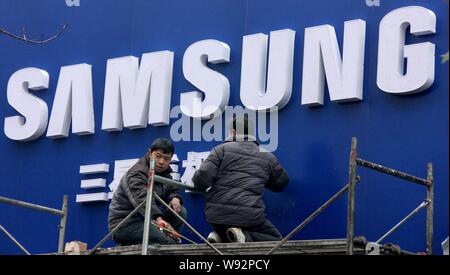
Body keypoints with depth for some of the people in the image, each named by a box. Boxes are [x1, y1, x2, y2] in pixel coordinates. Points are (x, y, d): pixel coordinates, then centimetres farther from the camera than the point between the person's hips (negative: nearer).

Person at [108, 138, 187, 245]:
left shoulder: (164, 172, 10)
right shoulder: (137, 174, -19)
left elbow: (172, 190, 22)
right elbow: (143, 200, -35)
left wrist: (175, 198, -6)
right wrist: (158, 219, -53)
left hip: (145, 219, 9)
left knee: (181, 211, -2)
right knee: (168, 241, -26)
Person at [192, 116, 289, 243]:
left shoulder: (222, 149, 3)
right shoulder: (267, 157, 10)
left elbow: (204, 177, -6)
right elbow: (282, 182, 23)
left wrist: (197, 182, 17)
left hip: (217, 214, 2)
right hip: (249, 216, -2)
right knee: (276, 239, 17)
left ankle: (219, 237, 0)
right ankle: (244, 237, -9)